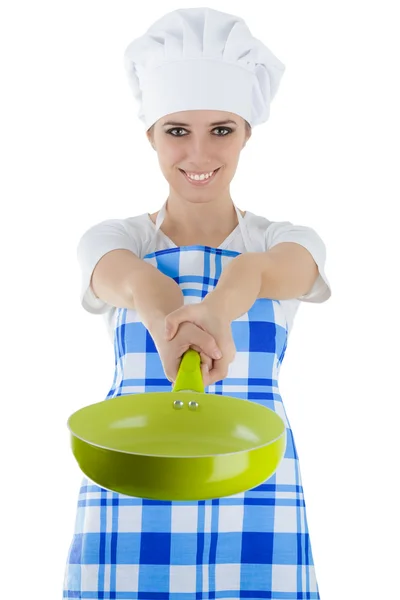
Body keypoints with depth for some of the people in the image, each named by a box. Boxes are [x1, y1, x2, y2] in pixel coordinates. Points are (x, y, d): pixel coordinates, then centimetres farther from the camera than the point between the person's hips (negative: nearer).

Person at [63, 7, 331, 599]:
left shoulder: (289, 241, 3)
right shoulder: (113, 238, 2)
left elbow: (259, 272, -22)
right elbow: (131, 278, -23)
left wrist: (217, 307, -45)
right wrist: (162, 318, -46)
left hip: (255, 494, 1)